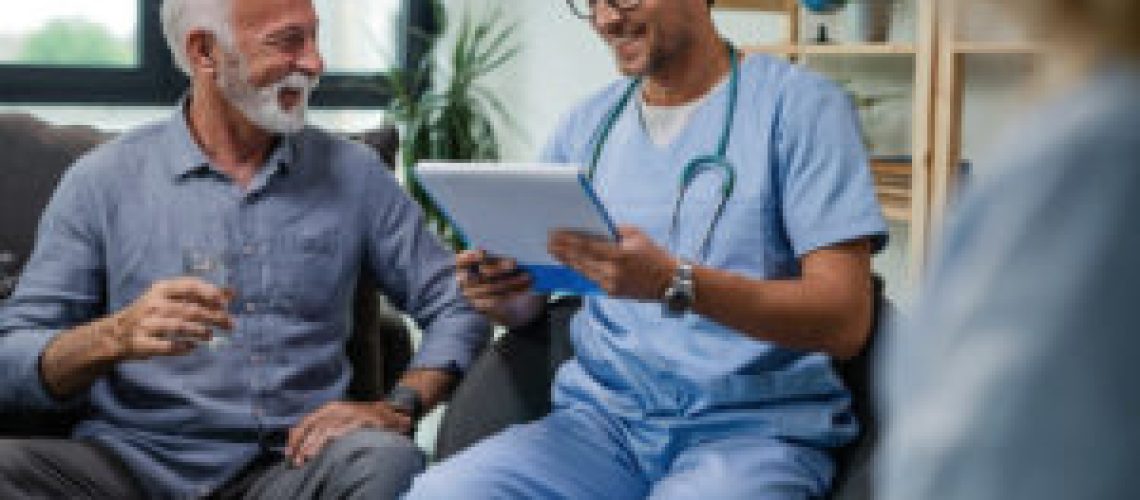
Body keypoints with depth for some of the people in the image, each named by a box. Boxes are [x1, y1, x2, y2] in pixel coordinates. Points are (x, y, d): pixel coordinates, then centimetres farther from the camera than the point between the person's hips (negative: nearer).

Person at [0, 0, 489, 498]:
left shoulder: (353, 174, 12)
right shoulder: (102, 181, 6)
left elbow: (458, 306, 13)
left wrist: (399, 407, -7)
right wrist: (117, 337, -21)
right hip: (132, 458, -1)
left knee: (387, 458, -33)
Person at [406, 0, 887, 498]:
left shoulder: (801, 103, -2)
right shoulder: (587, 124, 14)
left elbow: (846, 321, -12)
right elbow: (528, 301, 18)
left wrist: (674, 282, -25)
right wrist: (499, 294, -7)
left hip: (751, 427, -4)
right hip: (603, 415, 5)